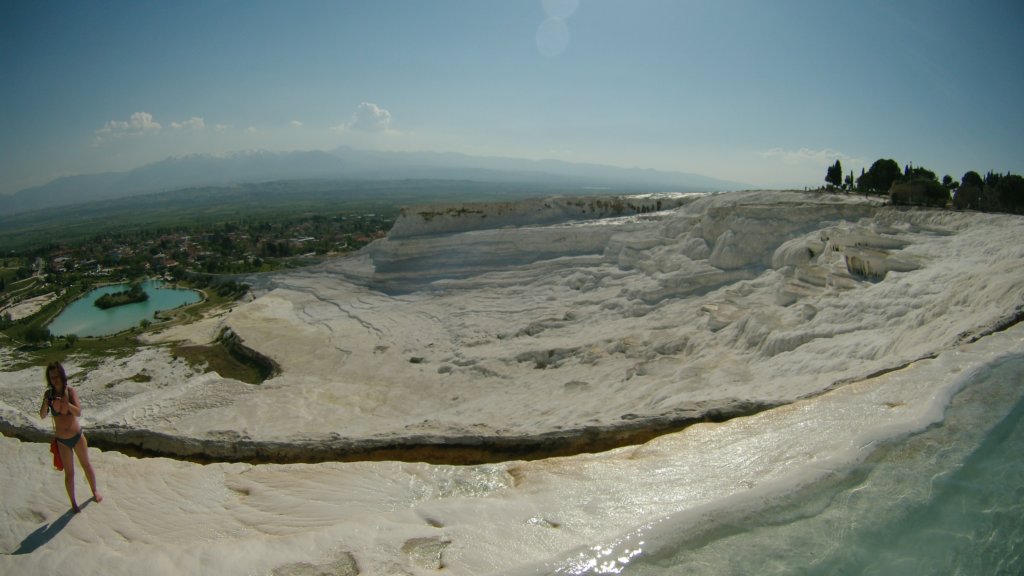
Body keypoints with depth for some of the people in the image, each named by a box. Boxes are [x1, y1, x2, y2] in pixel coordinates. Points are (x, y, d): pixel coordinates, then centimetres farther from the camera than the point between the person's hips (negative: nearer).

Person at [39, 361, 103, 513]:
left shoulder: (70, 391, -13)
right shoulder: (48, 394, -8)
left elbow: (78, 412, -21)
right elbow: (42, 415, -12)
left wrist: (66, 403, -39)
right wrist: (46, 403, -31)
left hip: (77, 436, 0)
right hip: (62, 441, 0)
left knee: (86, 465, 15)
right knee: (69, 473, 8)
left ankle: (95, 491, 36)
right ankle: (73, 502, 23)